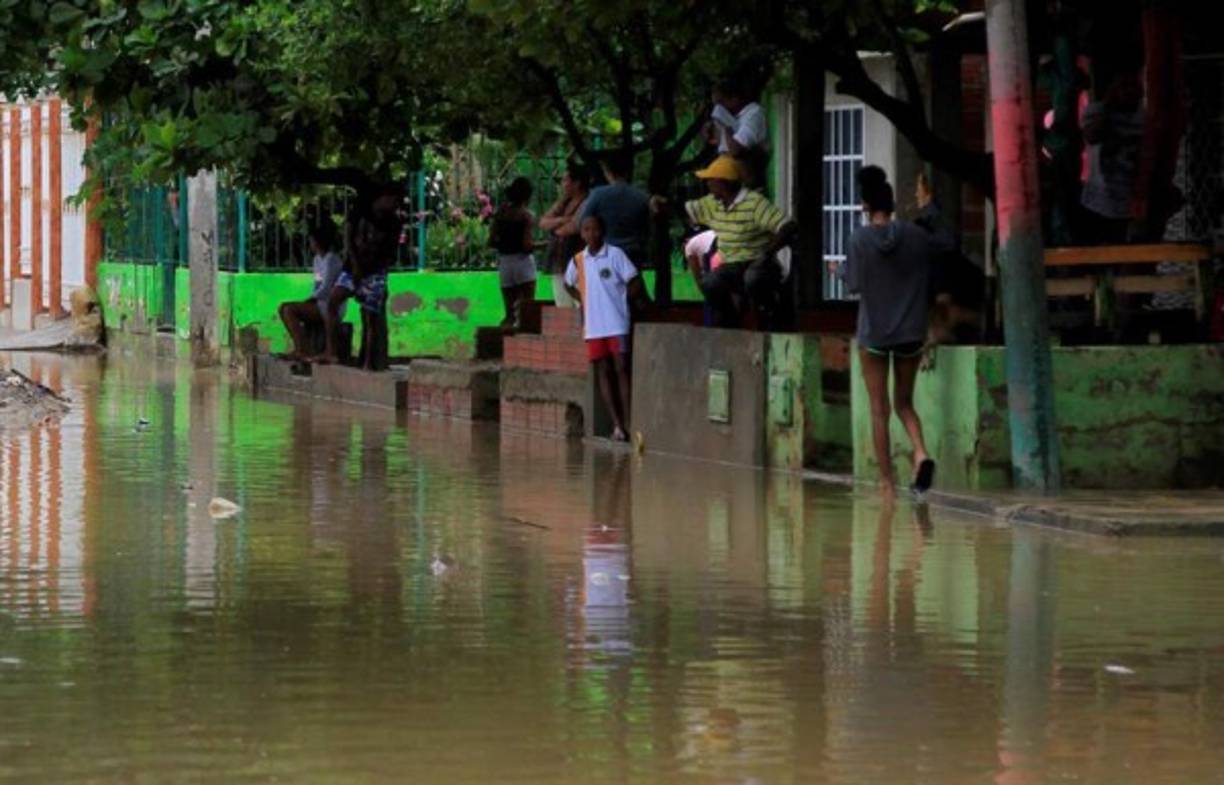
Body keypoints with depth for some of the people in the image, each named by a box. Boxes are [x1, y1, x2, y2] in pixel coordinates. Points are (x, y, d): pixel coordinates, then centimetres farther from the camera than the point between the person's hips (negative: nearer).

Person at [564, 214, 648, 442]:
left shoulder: (615, 255, -5)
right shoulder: (578, 260, 8)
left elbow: (635, 284, -5)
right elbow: (569, 284, 25)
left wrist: (619, 298, -1)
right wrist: (583, 300, 11)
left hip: (617, 323, -4)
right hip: (593, 326, 4)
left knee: (622, 370, -4)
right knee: (603, 373, 3)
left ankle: (627, 423, -3)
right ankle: (616, 424, 4)